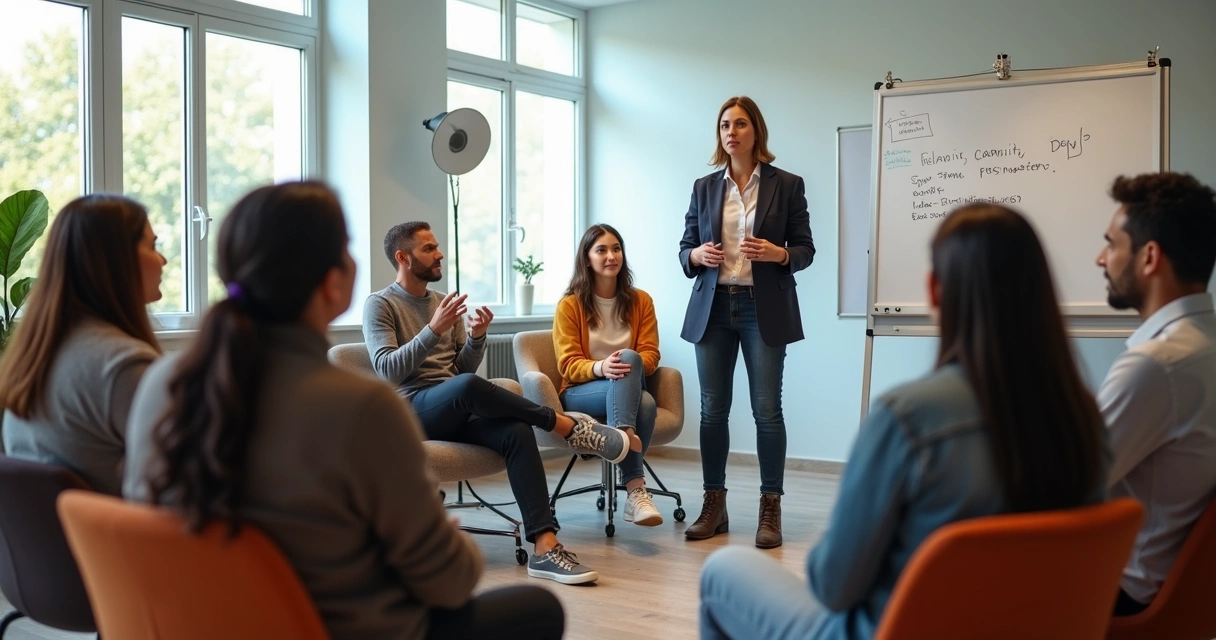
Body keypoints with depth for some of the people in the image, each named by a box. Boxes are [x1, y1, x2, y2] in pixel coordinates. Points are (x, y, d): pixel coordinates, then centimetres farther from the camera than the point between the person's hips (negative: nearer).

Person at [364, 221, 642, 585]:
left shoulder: (444, 302, 19)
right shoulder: (380, 305, 1)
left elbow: (463, 366, 15)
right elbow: (387, 370, -13)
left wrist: (476, 337, -6)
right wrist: (433, 330, -24)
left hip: (455, 412, 6)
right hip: (411, 411, -5)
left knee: (518, 432, -26)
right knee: (467, 386, -38)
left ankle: (545, 548, -34)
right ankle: (567, 426, -22)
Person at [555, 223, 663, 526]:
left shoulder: (641, 301, 9)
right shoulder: (570, 305, 0)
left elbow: (650, 354, 2)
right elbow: (568, 364, -6)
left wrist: (630, 365, -24)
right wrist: (600, 368, -30)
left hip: (628, 390, 3)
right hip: (581, 392, -3)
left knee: (646, 403, -37)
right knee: (635, 380, -37)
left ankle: (633, 491, -45)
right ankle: (635, 487, -46)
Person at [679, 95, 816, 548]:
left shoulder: (786, 185, 2)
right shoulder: (704, 187, 10)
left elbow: (805, 249, 3)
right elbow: (685, 250, 12)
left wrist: (777, 253, -17)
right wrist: (698, 255, -11)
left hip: (764, 309, -3)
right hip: (713, 307, 3)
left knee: (766, 409, -2)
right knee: (712, 409, 5)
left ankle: (770, 510, 7)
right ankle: (714, 506, 15)